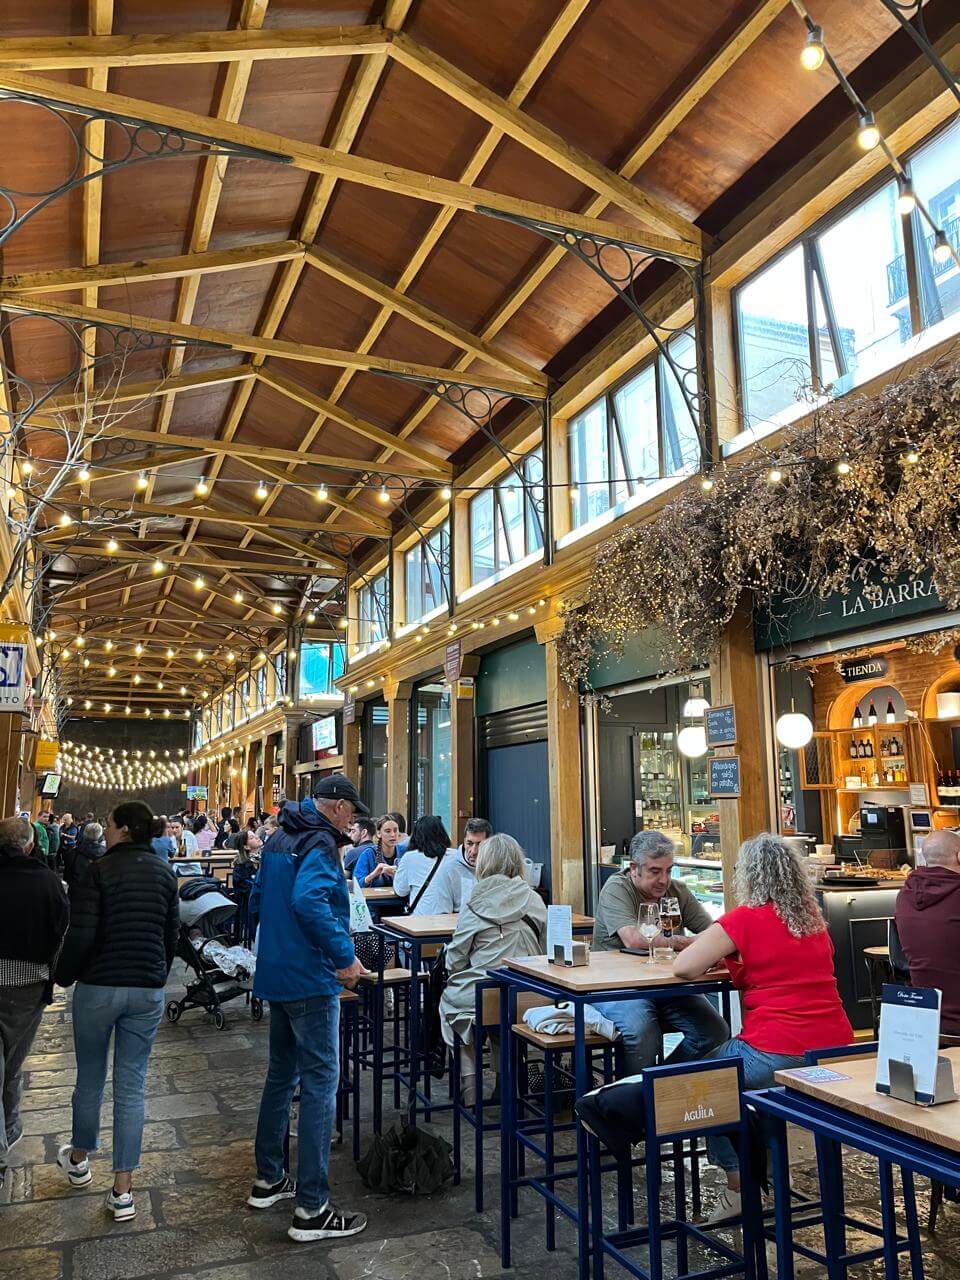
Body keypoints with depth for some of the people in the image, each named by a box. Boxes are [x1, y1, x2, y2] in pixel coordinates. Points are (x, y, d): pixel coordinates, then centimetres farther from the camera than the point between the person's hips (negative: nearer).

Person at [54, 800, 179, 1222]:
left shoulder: (98, 871, -12)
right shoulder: (165, 873, 3)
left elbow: (81, 934, -16)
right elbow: (172, 932, 10)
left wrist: (65, 976, 1)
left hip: (98, 986, -3)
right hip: (148, 990, 3)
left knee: (90, 1077, 17)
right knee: (131, 1085, 7)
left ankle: (79, 1159, 39)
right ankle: (122, 1188, 11)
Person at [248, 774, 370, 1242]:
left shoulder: (279, 840, 12)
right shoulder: (320, 844, -17)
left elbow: (258, 899, 21)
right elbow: (309, 900, -34)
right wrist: (344, 956, -29)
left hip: (276, 974, 10)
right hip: (310, 979, -10)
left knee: (281, 1074, 20)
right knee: (320, 1084, -4)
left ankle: (268, 1179, 32)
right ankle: (311, 1209, 1)